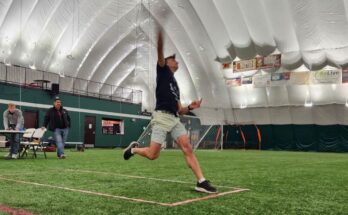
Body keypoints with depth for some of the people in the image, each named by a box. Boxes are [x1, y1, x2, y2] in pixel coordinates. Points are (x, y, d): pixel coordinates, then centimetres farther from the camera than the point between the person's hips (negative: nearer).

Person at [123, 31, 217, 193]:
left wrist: (190, 107, 4)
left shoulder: (175, 85, 27)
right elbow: (160, 50, -8)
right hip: (162, 117, -7)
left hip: (175, 119, 7)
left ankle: (201, 182, -11)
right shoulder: (163, 70, 9)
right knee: (152, 155, -7)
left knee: (188, 148, -8)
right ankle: (134, 149, 24)